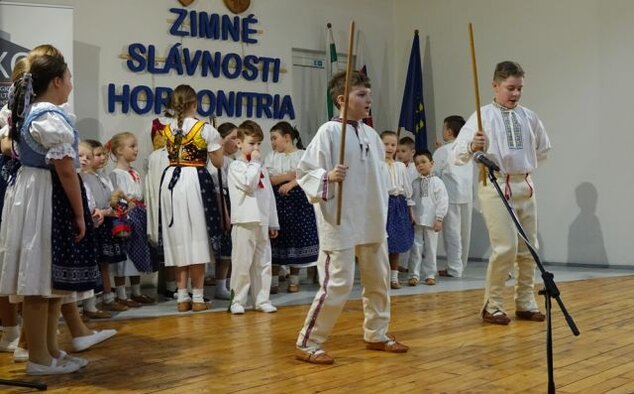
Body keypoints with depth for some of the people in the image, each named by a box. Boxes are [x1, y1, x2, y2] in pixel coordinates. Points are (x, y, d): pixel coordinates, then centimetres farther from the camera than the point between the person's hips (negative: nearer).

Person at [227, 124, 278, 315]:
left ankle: (262, 299, 15)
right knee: (242, 263, -4)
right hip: (244, 222, -6)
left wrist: (273, 223, 15)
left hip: (262, 222, 6)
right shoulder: (236, 166, -1)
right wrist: (255, 163, -8)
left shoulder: (262, 169, 17)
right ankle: (238, 301, 5)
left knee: (263, 263, 8)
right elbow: (249, 184, -19)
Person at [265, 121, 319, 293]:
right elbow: (268, 179, -2)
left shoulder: (303, 155, 3)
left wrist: (291, 184, -20)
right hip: (277, 200, 2)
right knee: (276, 238, 1)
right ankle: (272, 280, 10)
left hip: (298, 200, -2)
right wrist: (289, 175, -10)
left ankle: (294, 281, 12)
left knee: (296, 236, 1)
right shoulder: (271, 157, 9)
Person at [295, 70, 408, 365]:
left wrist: (382, 213, 12)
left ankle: (376, 335, 35)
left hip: (372, 222, 8)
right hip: (341, 222, -8)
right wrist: (327, 178, -28)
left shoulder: (371, 134, 8)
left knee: (379, 280, 17)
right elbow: (304, 172, -10)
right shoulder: (329, 132, -11)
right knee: (338, 283, -8)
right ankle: (307, 343, 5)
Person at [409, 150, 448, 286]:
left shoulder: (437, 182, -1)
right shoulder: (414, 183, 8)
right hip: (416, 221, 2)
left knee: (430, 249, 5)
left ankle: (430, 275, 14)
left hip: (431, 222, -2)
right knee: (416, 248, 1)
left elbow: (443, 201, -5)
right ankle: (414, 275, 5)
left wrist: (439, 219, -10)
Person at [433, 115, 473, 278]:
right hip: (467, 195, 6)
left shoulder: (442, 151, -6)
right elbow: (471, 174, 12)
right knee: (464, 232, 12)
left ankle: (454, 269, 0)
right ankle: (461, 265, 22)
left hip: (450, 196, -5)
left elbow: (435, 174, -3)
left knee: (452, 232, -1)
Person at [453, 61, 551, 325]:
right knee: (506, 248, -12)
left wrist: (526, 166, 14)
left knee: (528, 249, 9)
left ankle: (525, 303, 24)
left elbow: (543, 148, 24)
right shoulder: (483, 116, -7)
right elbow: (458, 154, -16)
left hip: (525, 186, 5)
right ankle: (492, 305, 5)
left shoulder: (529, 117, 6)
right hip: (496, 187, -5)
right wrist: (473, 147, -35)